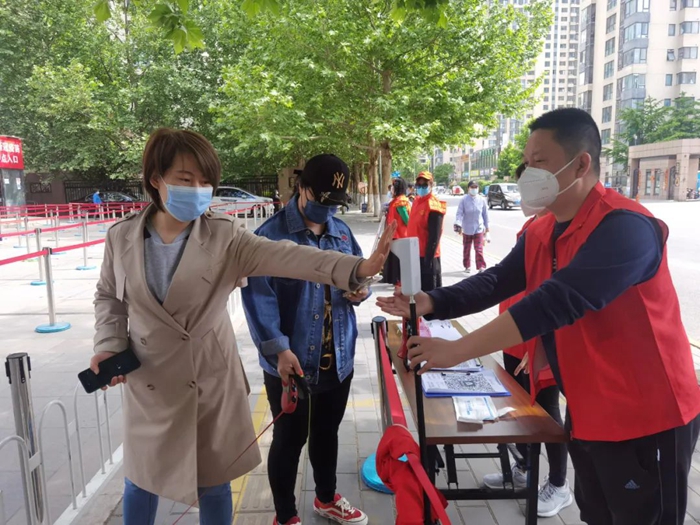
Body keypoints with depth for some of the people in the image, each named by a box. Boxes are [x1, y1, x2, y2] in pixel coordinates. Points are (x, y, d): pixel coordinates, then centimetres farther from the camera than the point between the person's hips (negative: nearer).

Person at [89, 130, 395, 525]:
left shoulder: (224, 236, -13)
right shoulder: (122, 237, -5)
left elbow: (284, 256, -27)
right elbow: (108, 297, 10)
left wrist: (355, 269, -40)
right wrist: (109, 344, -7)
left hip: (211, 382, -1)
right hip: (149, 384, 2)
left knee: (214, 484, 14)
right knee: (142, 478, 21)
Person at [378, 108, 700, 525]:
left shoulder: (624, 227, -26)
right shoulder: (540, 233, 2)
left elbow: (558, 302, -37)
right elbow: (496, 282, -4)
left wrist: (458, 350, -37)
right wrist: (430, 303, -20)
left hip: (644, 418, -8)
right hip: (587, 412, 8)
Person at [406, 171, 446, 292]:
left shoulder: (433, 206, -16)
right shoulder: (416, 201, 10)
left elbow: (434, 237, -19)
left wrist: (428, 258, -21)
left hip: (427, 255, -9)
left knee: (429, 290, 1)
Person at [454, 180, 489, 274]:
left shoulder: (482, 200, -3)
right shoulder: (464, 200, -9)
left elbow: (485, 213, 5)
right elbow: (459, 213, -10)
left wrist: (486, 226, 10)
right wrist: (458, 224, -23)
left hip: (479, 228, 0)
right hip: (467, 229, 0)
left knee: (479, 249, -8)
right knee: (466, 249, 13)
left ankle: (481, 267, -2)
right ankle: (467, 266, 28)